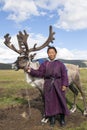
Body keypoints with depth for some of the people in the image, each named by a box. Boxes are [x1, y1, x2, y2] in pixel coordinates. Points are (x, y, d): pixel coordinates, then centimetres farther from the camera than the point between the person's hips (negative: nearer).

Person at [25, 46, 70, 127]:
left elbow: (64, 75, -3)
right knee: (50, 102, 8)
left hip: (58, 85, -1)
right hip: (48, 86, 1)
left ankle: (62, 119, 23)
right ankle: (52, 118, 25)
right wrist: (31, 71, -9)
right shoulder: (44, 64, 3)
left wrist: (64, 85, -11)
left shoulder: (60, 64, -1)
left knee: (61, 101, 6)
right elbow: (40, 73, 1)